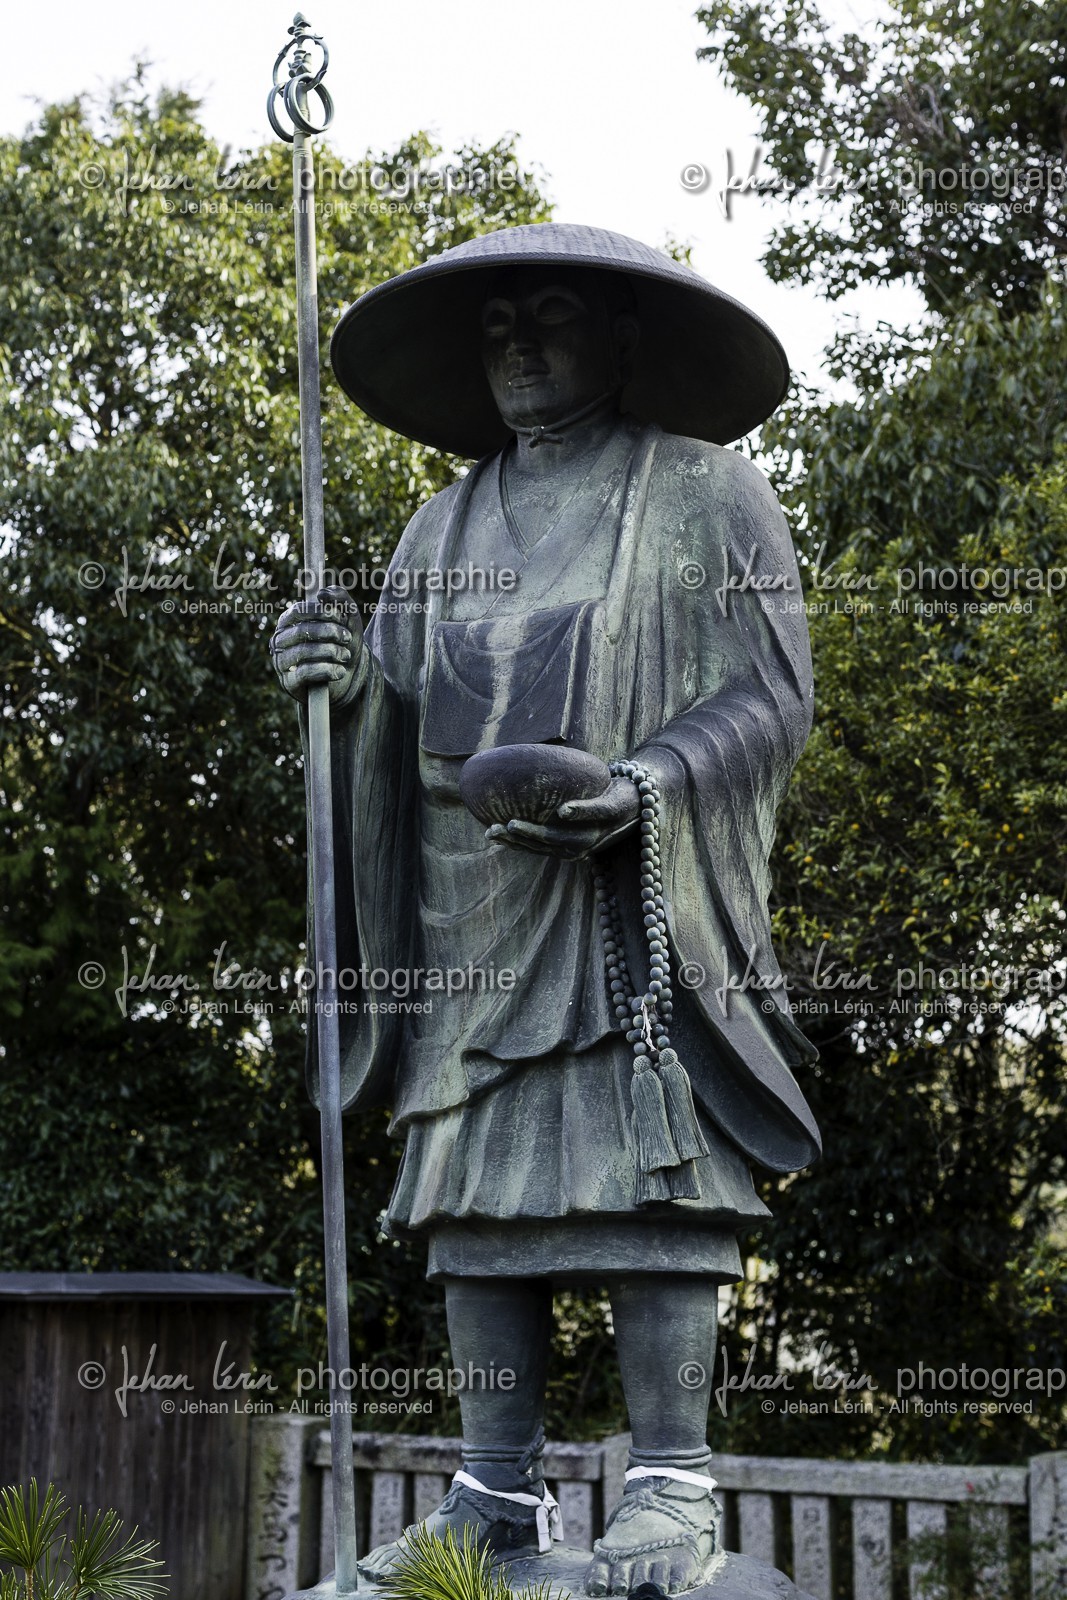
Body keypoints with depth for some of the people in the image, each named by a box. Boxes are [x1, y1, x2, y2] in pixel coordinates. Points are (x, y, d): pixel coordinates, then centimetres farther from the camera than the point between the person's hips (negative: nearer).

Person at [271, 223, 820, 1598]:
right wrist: (340, 675, -5)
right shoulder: (444, 527, 20)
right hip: (472, 906, 5)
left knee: (644, 1162, -12)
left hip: (639, 894, -5)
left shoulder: (710, 493, 7)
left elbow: (770, 696, -1)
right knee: (475, 1172, 0)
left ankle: (672, 1489, -9)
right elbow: (398, 717, 18)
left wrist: (644, 784, -18)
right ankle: (500, 1489, 5)